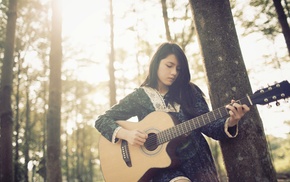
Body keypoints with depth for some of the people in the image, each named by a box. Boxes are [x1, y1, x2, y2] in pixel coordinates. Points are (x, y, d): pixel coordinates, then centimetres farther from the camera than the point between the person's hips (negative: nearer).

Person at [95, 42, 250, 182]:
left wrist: (230, 122, -19)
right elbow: (102, 120, 1)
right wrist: (126, 134, -16)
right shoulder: (140, 96, 1)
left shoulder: (189, 91, 6)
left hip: (197, 161, 3)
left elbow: (207, 126, 0)